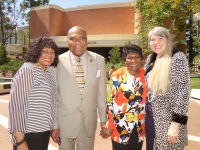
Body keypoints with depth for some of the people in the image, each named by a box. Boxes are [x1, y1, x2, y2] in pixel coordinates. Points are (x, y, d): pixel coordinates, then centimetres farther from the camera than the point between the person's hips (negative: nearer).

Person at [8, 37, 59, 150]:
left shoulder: (48, 72, 7)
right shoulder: (27, 70, -16)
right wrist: (20, 141, -21)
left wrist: (53, 127, 10)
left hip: (44, 131, 8)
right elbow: (15, 104, -20)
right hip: (29, 134, -8)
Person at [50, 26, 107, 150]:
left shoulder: (99, 60, -5)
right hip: (65, 121, -1)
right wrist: (54, 125, -4)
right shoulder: (58, 62, -11)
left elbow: (101, 92, 1)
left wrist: (103, 119, 6)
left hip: (89, 121, 2)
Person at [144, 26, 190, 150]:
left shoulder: (178, 58, -14)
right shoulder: (151, 58, 5)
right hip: (150, 115, 6)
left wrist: (176, 123, -20)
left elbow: (183, 91, -18)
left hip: (169, 120, -6)